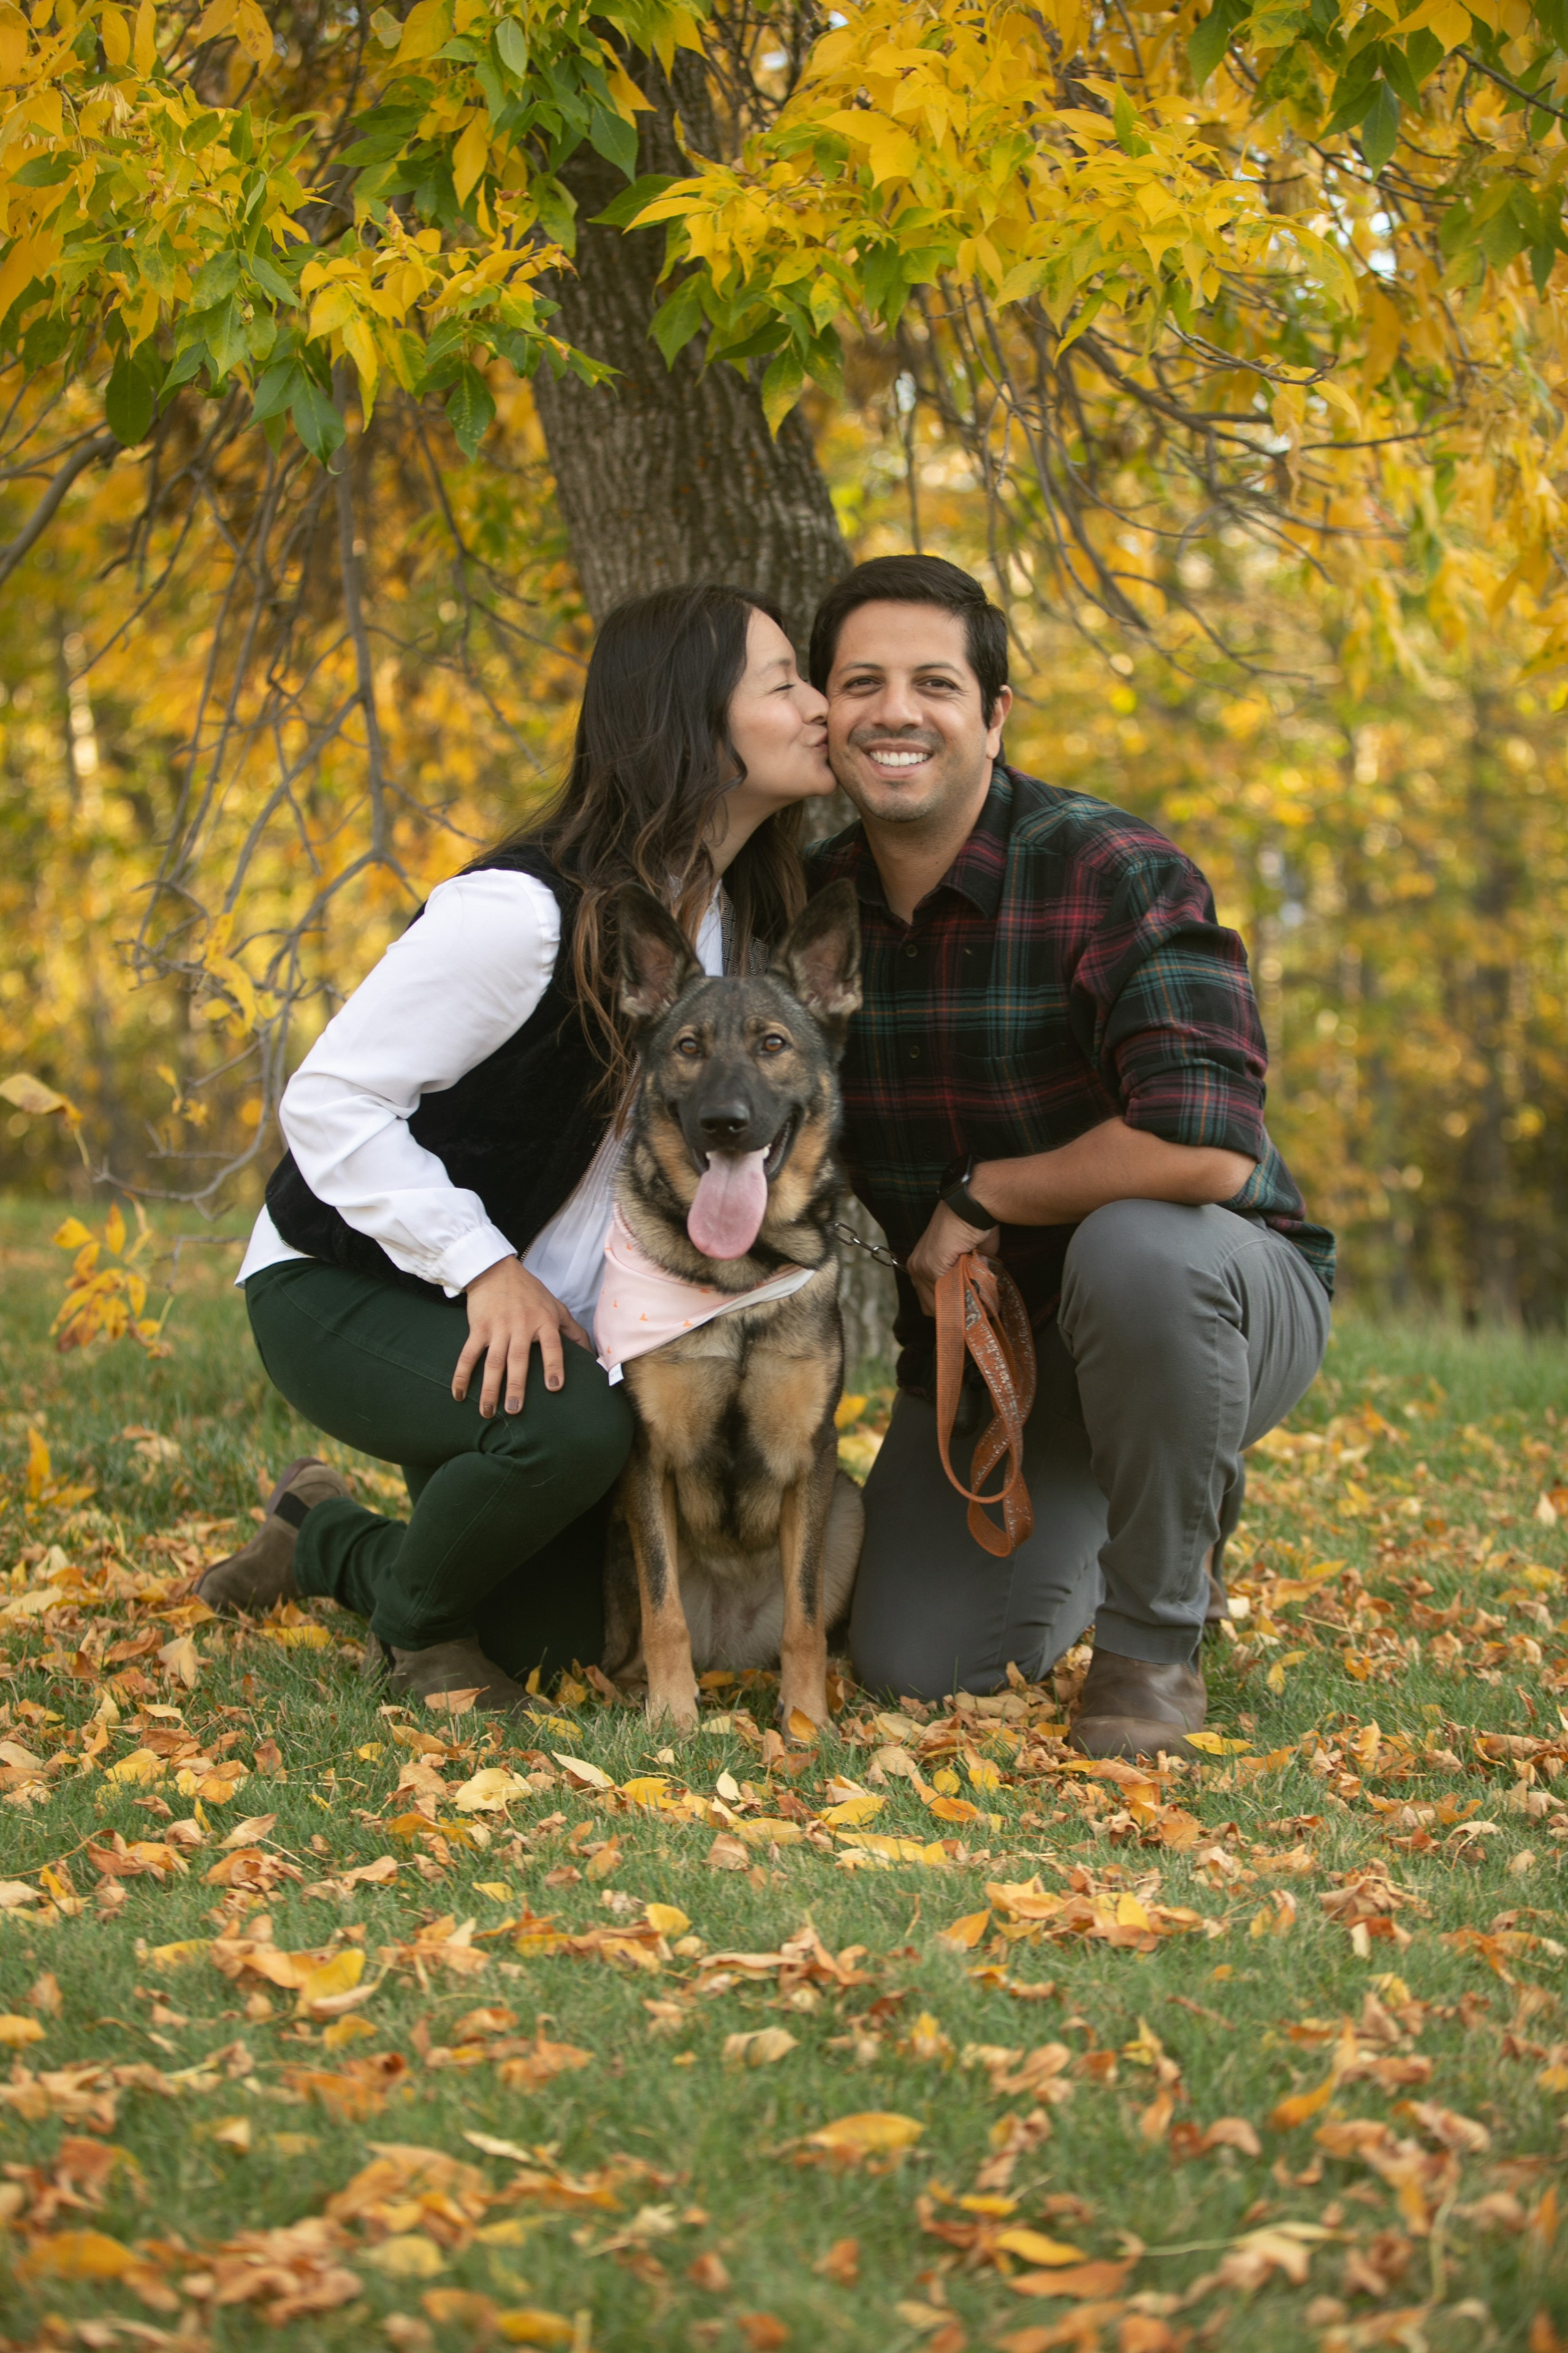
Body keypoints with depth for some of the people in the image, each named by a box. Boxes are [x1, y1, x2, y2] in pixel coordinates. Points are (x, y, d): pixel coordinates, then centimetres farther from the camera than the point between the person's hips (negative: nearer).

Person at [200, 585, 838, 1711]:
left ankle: (330, 1540, 31)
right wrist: (484, 1270, -30)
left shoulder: (741, 919, 1)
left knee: (579, 1628, 5)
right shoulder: (526, 911, -26)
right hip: (338, 1286, -8)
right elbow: (332, 1101, -24)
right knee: (568, 1427, -36)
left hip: (544, 1312, 8)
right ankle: (417, 1629, -5)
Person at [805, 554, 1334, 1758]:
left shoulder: (1112, 873, -24)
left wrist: (980, 1198, -23)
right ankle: (1130, 1527, 29)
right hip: (976, 1338, 6)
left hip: (1212, 1299, -5)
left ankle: (1155, 1639, -16)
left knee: (1135, 1245, -40)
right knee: (915, 1662, -5)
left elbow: (1205, 1148, -36)